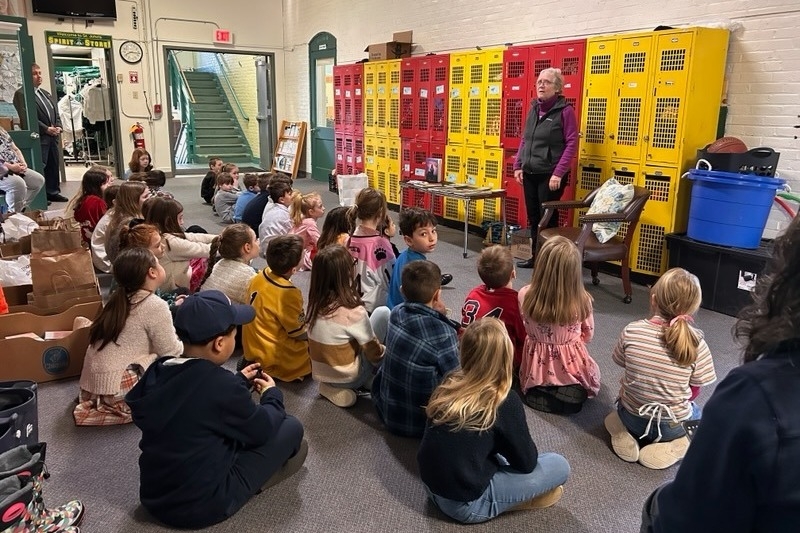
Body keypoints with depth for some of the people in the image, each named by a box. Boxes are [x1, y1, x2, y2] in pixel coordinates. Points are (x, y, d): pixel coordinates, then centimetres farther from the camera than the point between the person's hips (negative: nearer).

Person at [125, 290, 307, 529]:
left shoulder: (157, 372, -7)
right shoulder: (220, 384, -29)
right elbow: (262, 429, -10)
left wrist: (241, 381, 16)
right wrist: (272, 394, 8)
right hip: (200, 506, -7)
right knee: (291, 428, 1)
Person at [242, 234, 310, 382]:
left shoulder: (260, 277, -8)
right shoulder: (289, 295, -30)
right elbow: (300, 334, -18)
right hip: (275, 359, -8)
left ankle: (253, 364, 13)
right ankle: (270, 372, -2)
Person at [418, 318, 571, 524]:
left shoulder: (449, 382, -2)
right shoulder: (505, 402, -19)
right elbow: (527, 463, -6)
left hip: (431, 486, 7)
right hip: (466, 504, -6)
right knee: (560, 465, 1)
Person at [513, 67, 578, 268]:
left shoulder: (565, 110, -8)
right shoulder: (534, 109, 11)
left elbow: (571, 144, -12)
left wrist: (558, 173, -18)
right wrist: (518, 165, 8)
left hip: (550, 175, -6)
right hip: (530, 174, 7)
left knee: (548, 219, -1)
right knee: (533, 217, 12)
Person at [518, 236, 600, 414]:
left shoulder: (525, 295, -23)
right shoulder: (582, 301, -25)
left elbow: (527, 327, -3)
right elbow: (588, 335, -5)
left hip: (536, 369, 2)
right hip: (572, 367, -1)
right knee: (594, 374, 33)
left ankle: (540, 395, 4)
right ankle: (571, 394, 5)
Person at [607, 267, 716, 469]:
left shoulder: (631, 331, -19)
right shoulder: (696, 343, -21)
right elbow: (694, 391, -9)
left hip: (632, 418, 1)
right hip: (672, 426, -1)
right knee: (696, 414, 33)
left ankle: (627, 434, 7)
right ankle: (669, 445, 5)